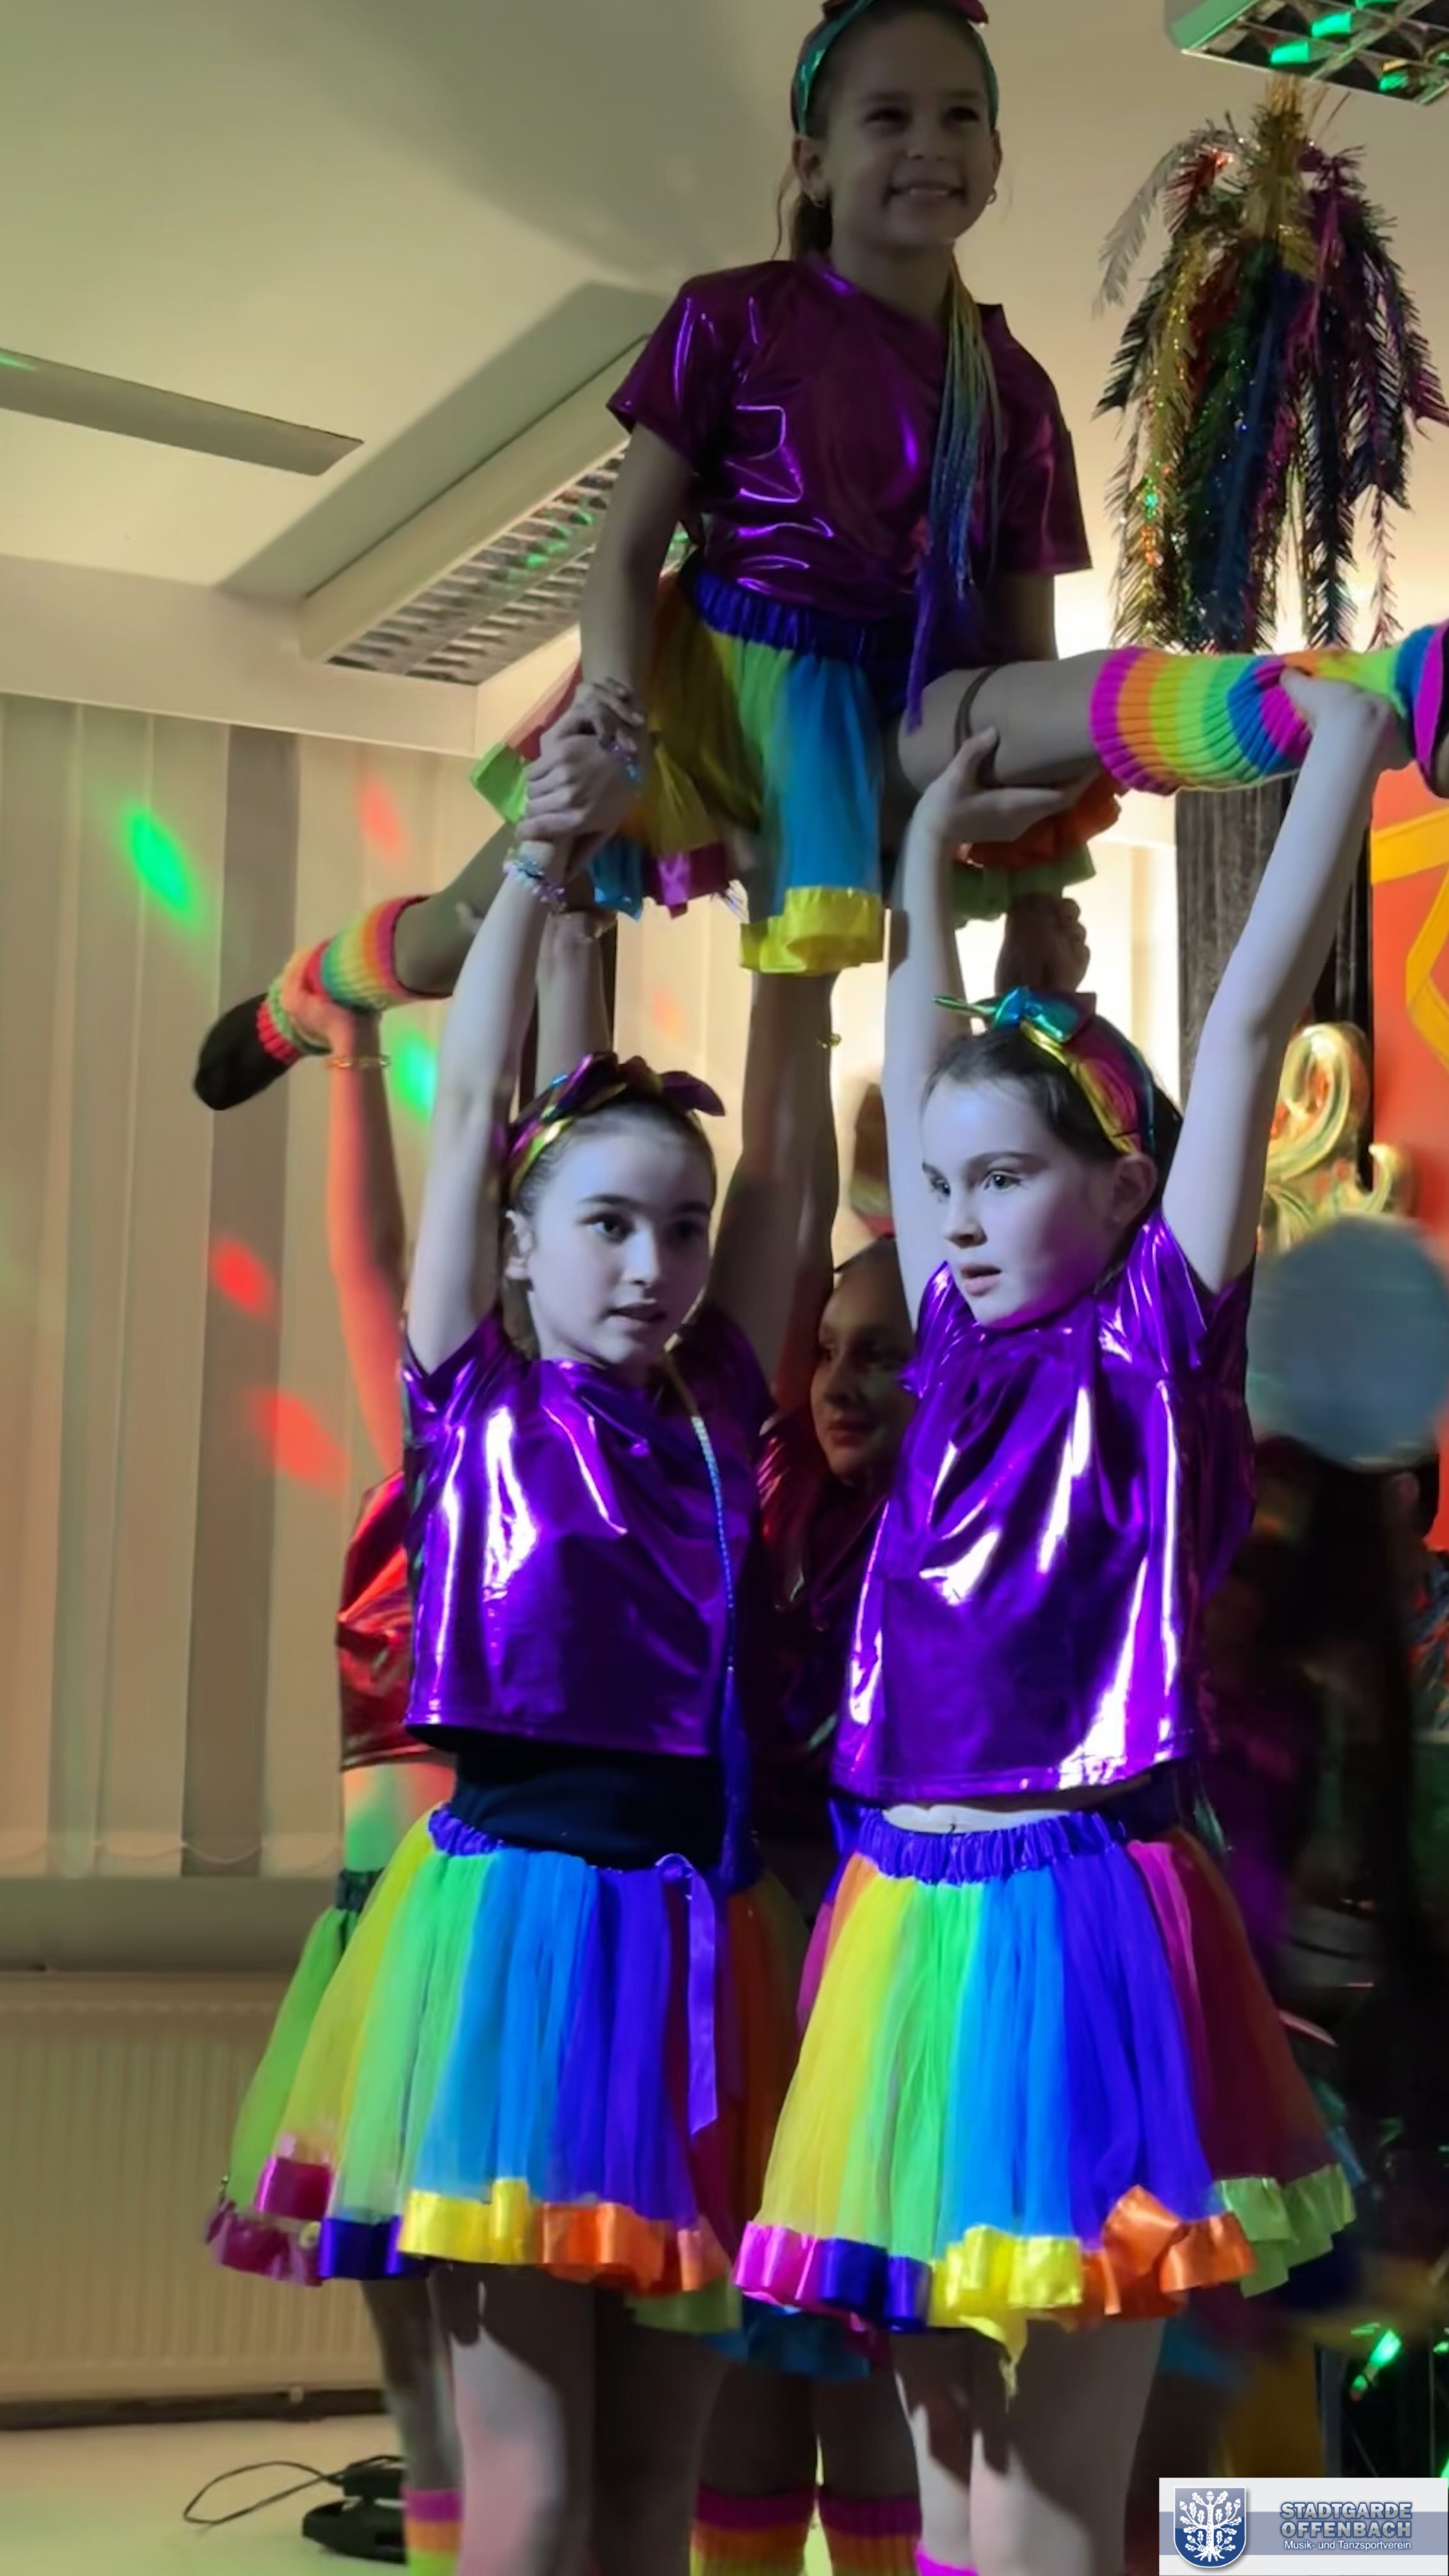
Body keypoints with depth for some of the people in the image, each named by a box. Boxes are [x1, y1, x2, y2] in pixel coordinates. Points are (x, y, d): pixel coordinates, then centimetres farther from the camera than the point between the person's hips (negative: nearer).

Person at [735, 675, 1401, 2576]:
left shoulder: (1158, 1338, -3)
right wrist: (927, 862, 28)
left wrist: (1346, 743, -6)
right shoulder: (961, 1350, 11)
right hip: (908, 1918, 6)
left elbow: (1251, 1021, -6)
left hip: (1080, 1918, -6)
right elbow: (919, 1081, 19)